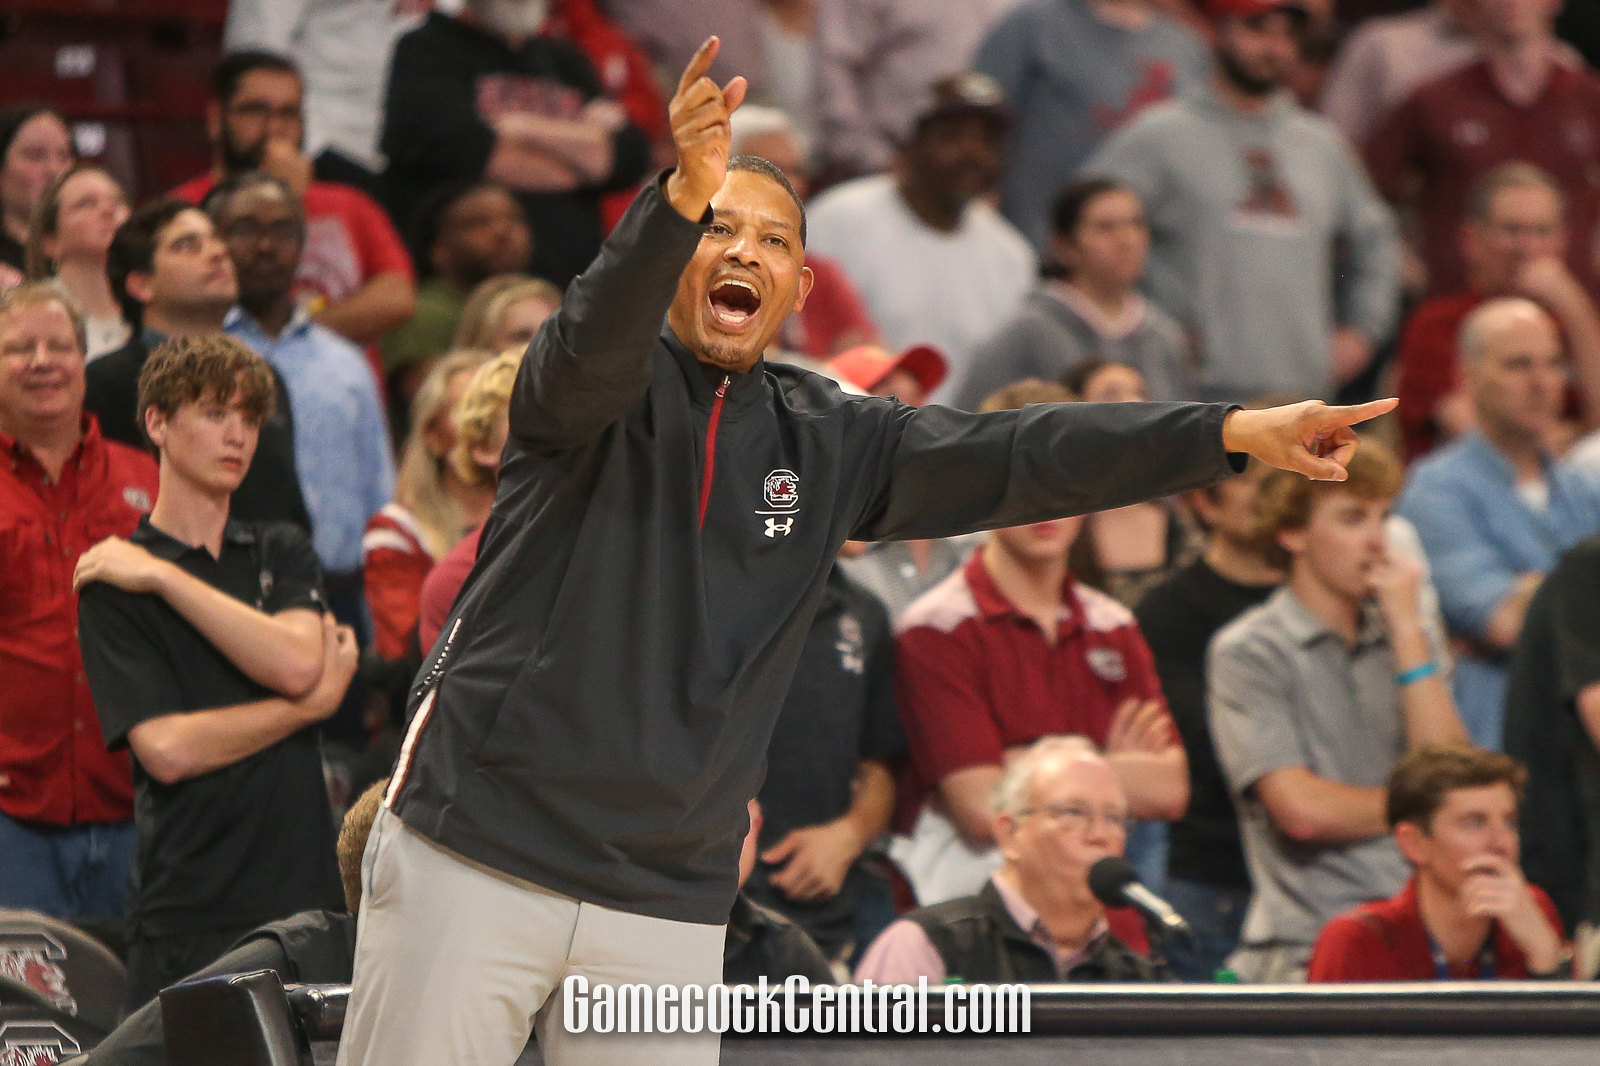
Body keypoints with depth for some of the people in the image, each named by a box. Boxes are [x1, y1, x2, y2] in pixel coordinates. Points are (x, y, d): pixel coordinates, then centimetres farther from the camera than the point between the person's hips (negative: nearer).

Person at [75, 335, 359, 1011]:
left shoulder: (282, 553, 17)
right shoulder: (113, 583, 2)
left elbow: (296, 661, -5)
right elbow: (167, 748, -11)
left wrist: (162, 576, -5)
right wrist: (316, 700, -4)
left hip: (304, 895, 4)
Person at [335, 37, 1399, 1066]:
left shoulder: (830, 442, 11)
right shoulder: (603, 387, -2)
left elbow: (1017, 460, 6)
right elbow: (594, 347, -25)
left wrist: (1243, 432, -3)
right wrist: (683, 196, -44)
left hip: (669, 902, 4)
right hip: (480, 850, -4)